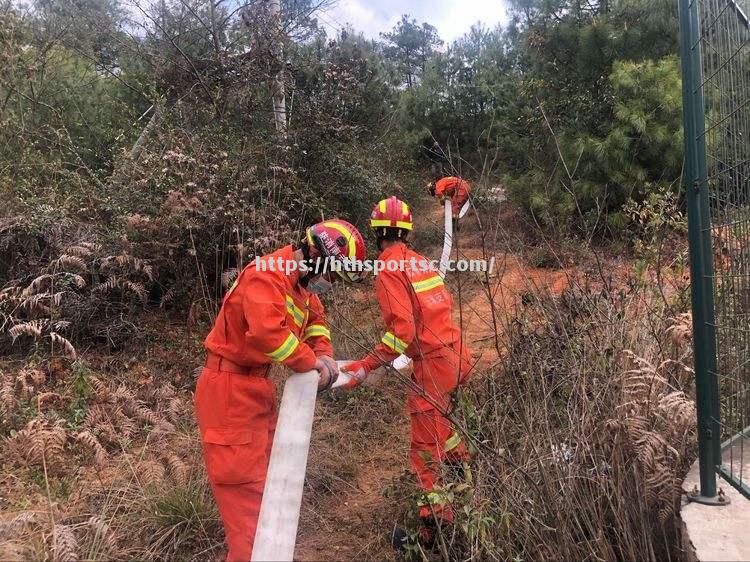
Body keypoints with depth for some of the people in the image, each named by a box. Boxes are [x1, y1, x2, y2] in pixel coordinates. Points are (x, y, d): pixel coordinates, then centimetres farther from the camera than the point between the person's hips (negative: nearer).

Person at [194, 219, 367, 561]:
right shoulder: (266, 275, -25)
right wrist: (312, 362, -24)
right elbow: (267, 332, -38)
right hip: (229, 390, -10)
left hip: (255, 386, 10)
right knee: (244, 484, -3)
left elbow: (315, 318, 18)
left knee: (266, 472, 21)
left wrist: (324, 355, -1)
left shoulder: (300, 281, 6)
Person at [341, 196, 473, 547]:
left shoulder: (389, 270, -14)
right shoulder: (421, 261, 9)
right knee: (437, 422, 32)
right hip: (457, 356, 9)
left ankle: (437, 526, 11)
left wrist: (365, 367, -20)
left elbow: (402, 332, -22)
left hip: (432, 364, -9)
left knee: (425, 448, 2)